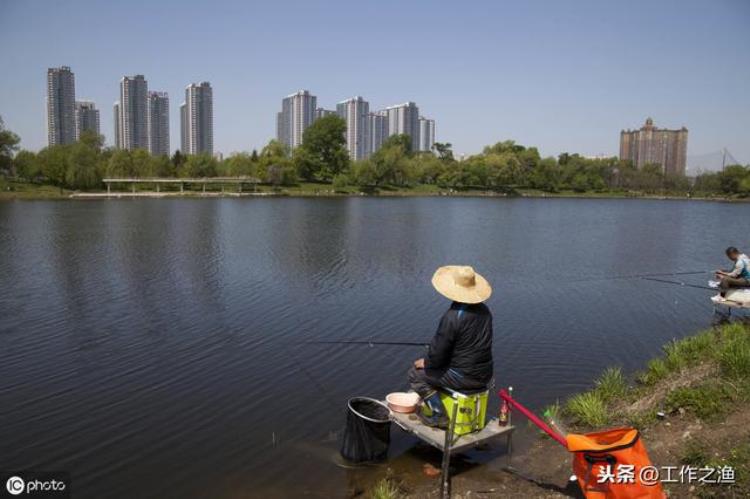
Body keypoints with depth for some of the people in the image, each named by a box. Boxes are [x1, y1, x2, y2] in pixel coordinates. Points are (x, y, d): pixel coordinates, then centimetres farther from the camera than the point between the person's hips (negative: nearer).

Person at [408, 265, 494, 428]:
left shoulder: (452, 316, -24)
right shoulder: (484, 310, 2)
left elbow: (438, 352, -18)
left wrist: (425, 363, 4)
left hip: (464, 376, -8)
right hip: (484, 375, 8)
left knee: (416, 374, 8)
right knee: (434, 368, 29)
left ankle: (439, 416, 10)